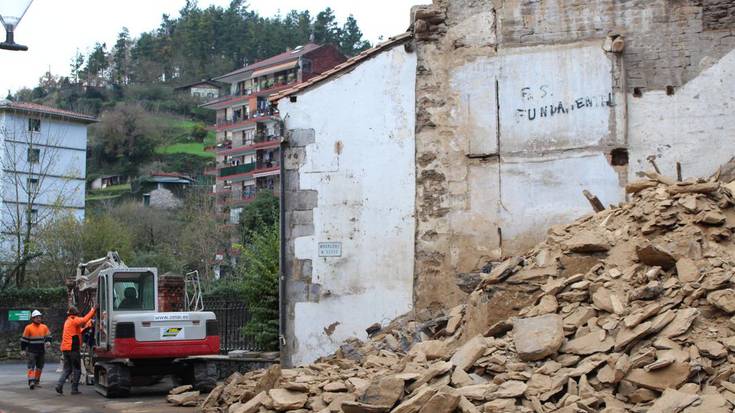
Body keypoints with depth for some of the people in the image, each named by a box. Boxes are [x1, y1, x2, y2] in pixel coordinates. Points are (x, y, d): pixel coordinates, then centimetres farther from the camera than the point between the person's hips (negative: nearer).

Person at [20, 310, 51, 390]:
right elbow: (24, 339, -3)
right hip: (32, 351, -5)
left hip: (41, 351, 5)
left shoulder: (44, 327, 7)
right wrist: (23, 350, -5)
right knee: (31, 366, -13)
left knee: (39, 367, 12)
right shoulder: (28, 328, -5)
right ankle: (31, 381, -20)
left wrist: (48, 342, -12)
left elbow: (48, 336, 11)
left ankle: (37, 381, 23)